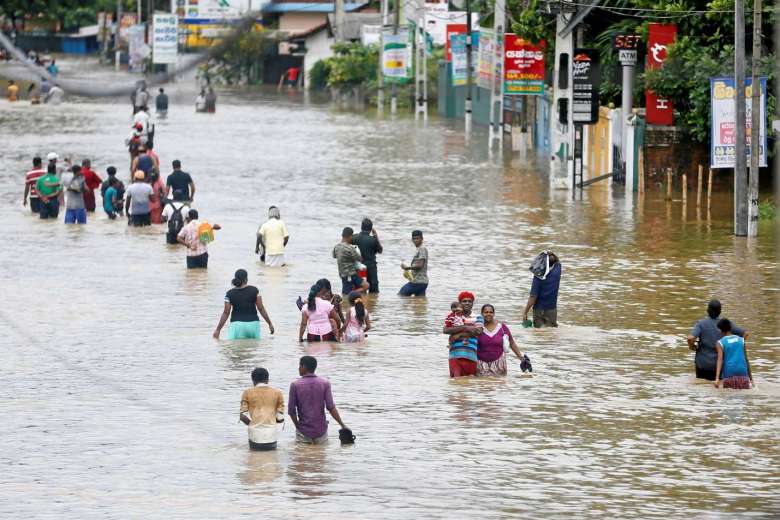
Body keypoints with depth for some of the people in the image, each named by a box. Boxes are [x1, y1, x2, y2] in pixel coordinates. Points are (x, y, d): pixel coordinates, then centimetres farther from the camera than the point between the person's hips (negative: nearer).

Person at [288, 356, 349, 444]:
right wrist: (342, 425, -3)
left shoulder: (295, 385, -6)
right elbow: (330, 407, -9)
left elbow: (291, 410, -5)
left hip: (304, 431, -1)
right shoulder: (325, 383, -3)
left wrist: (298, 426, 11)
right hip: (321, 430, 1)